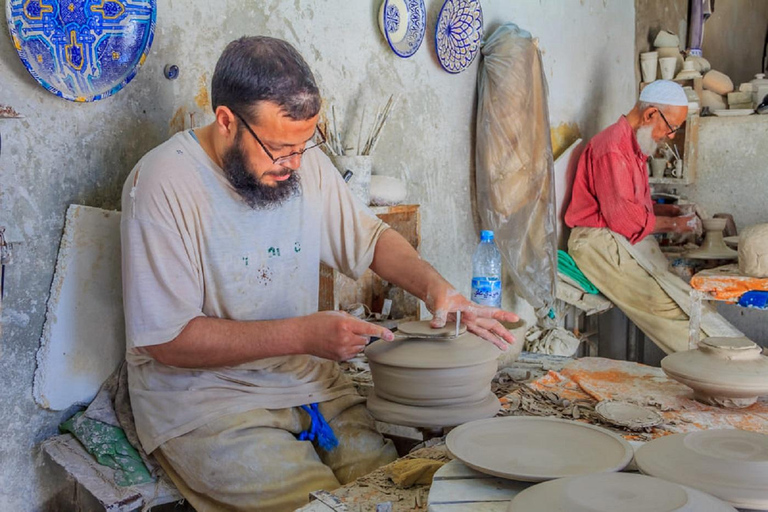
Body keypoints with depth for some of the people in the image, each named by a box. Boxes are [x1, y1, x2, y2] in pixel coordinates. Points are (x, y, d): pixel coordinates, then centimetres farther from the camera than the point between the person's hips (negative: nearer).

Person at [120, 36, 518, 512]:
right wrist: (304, 335, -21)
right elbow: (167, 340, -18)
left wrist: (434, 286, -6)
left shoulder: (304, 160, 1)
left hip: (306, 378, 5)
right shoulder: (163, 185, -17)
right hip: (199, 392, -5)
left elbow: (370, 237, 14)